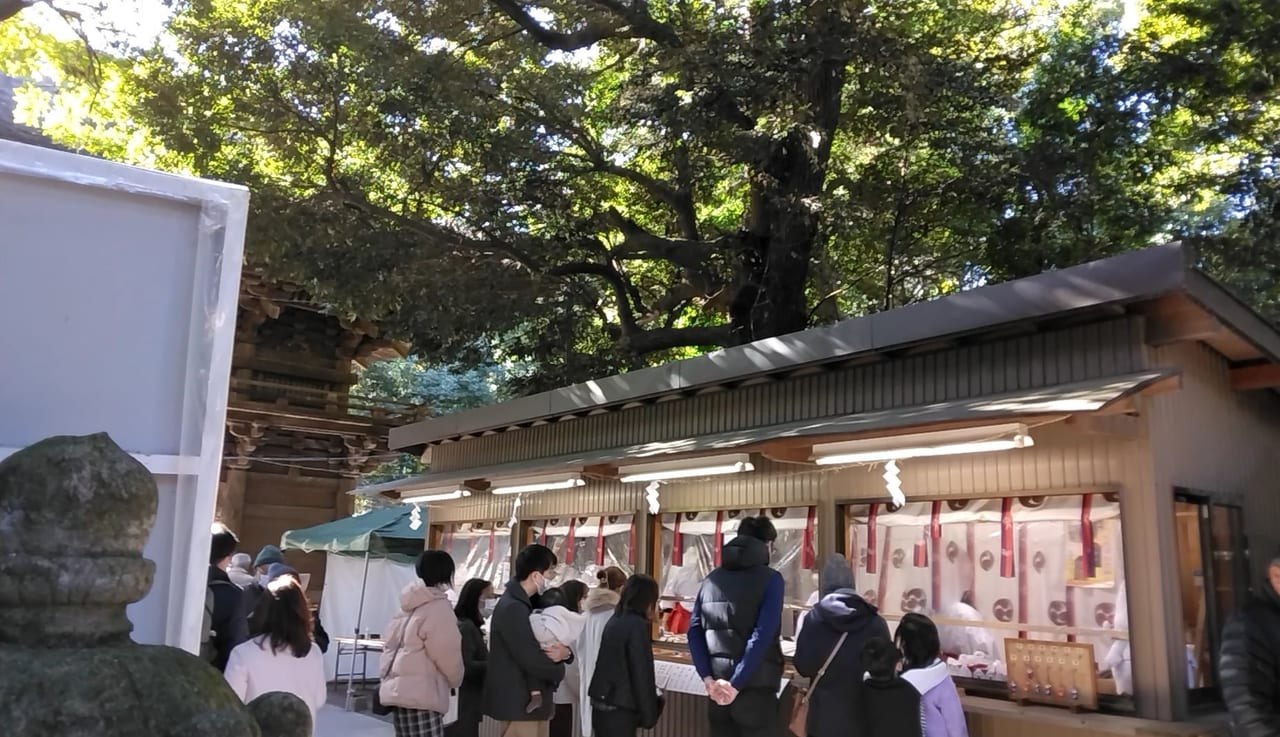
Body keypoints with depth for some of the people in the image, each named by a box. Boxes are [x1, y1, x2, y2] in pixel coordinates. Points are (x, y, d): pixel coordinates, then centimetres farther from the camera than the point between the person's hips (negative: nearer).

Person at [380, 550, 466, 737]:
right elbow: (447, 655, -12)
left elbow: (390, 645, 20)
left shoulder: (409, 605, 14)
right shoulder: (438, 607, -13)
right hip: (420, 696, -10)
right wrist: (456, 680, 7)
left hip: (399, 690, 10)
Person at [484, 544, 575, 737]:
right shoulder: (512, 608, -19)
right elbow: (532, 659, -25)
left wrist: (565, 652, -11)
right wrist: (558, 670, -5)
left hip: (535, 702, 10)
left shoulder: (527, 605, 14)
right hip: (519, 704, -10)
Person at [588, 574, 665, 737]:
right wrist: (649, 715, -7)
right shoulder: (637, 625, -15)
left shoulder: (616, 620, 10)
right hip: (619, 710, -8)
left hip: (602, 705, 8)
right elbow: (641, 674, -14)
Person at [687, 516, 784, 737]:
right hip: (755, 689, -5)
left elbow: (694, 630, 2)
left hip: (718, 689, 5)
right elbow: (762, 636, -16)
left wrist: (708, 678, -4)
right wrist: (736, 684, -15)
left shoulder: (712, 579, 11)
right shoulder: (770, 579, -5)